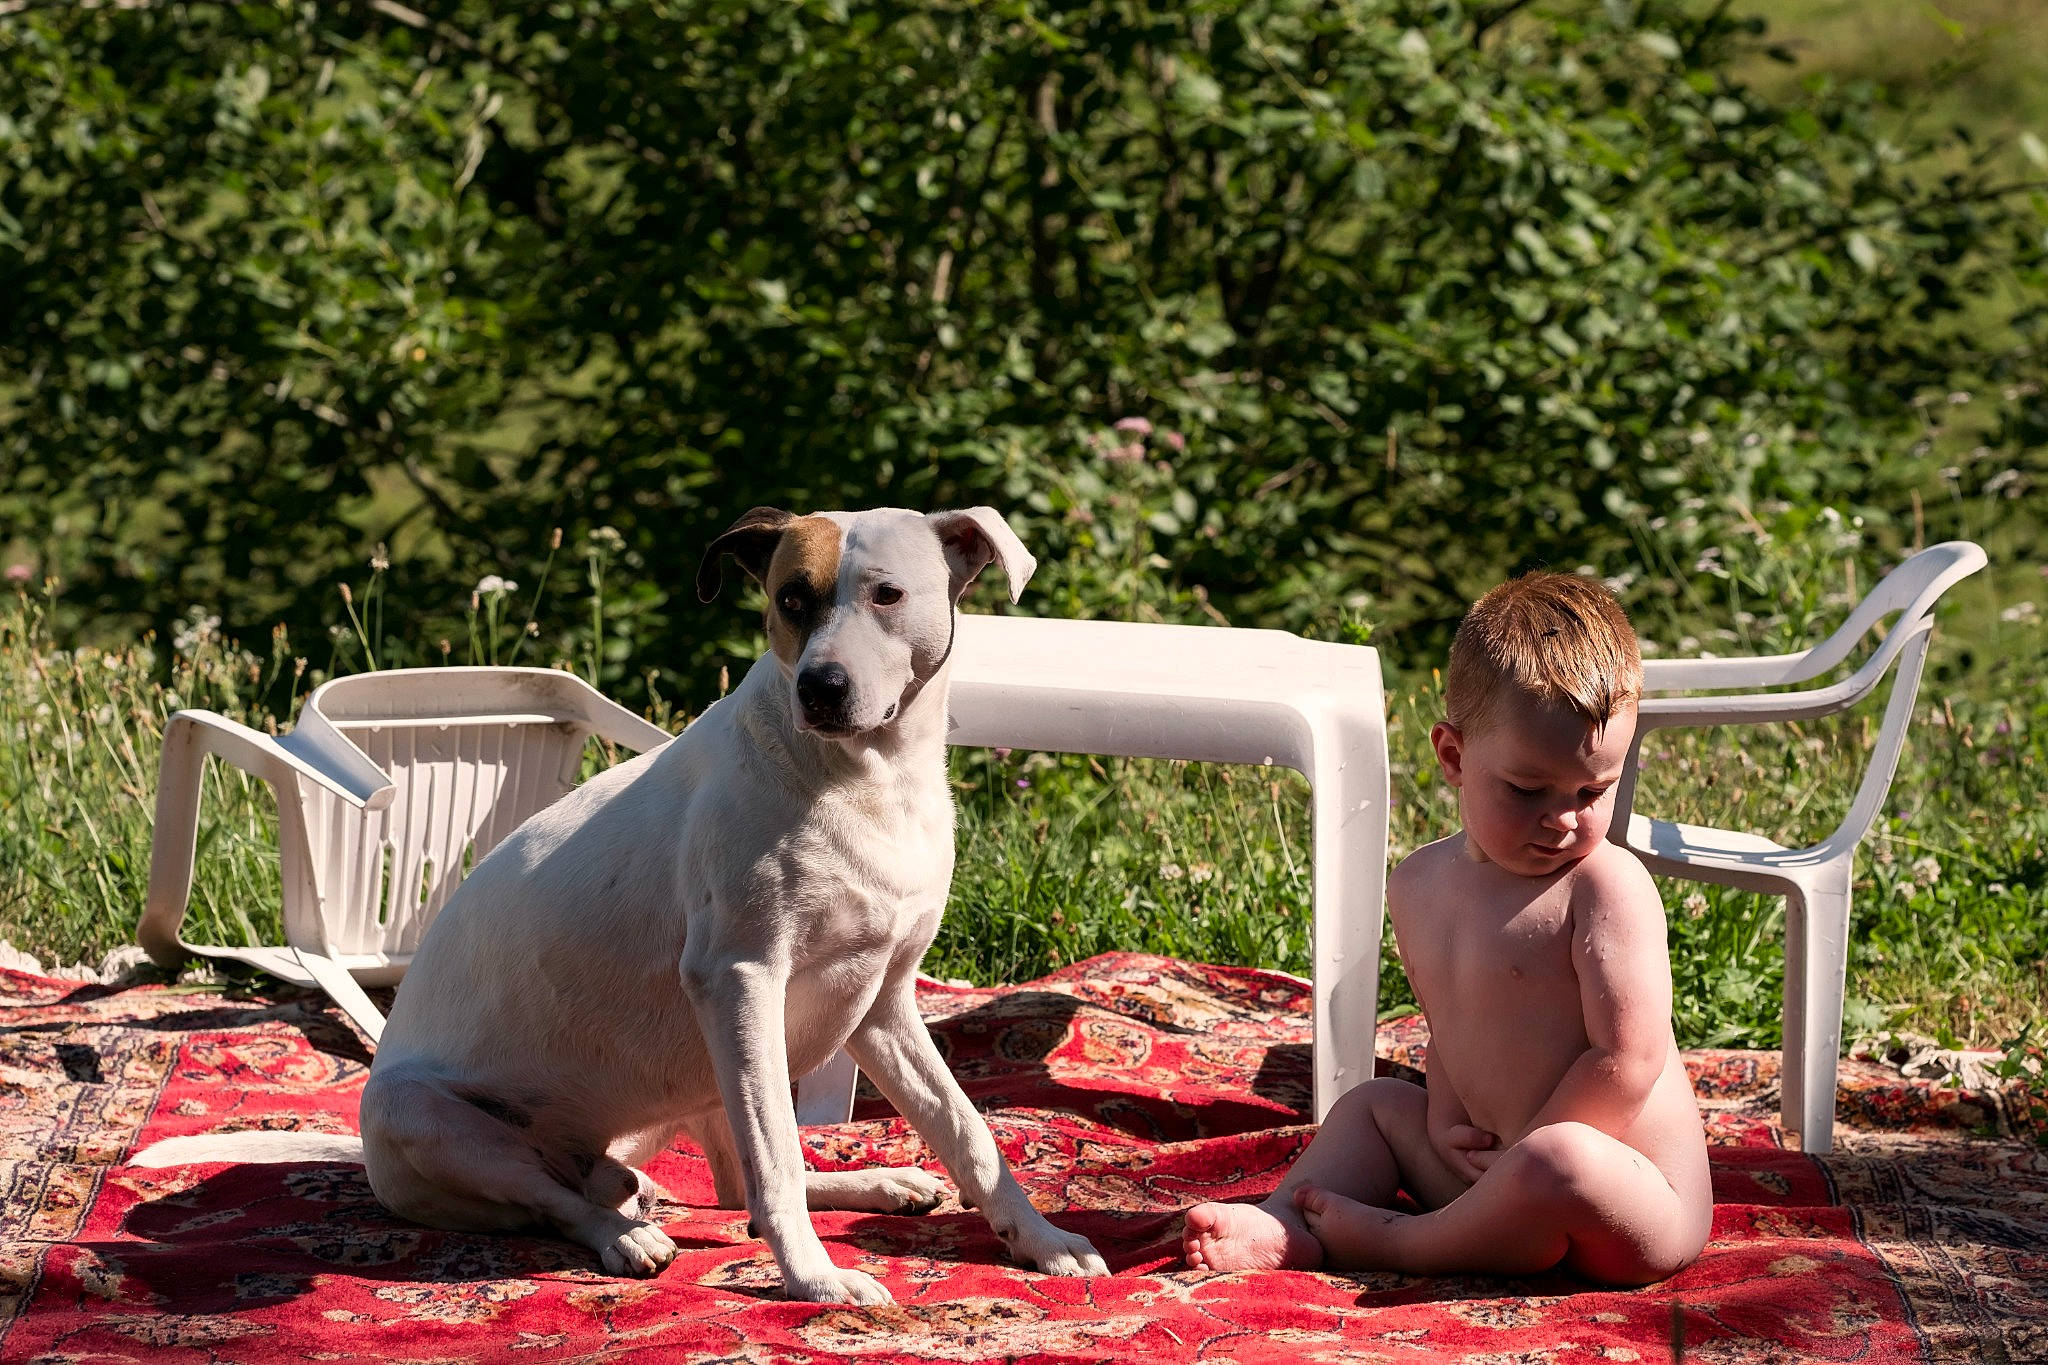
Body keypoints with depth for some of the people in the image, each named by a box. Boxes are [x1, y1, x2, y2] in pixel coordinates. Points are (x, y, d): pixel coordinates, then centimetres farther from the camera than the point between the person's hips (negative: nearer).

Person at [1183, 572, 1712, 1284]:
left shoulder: (1607, 886, -16)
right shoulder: (1421, 884, 6)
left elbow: (1627, 1056, -21)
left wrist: (1524, 1151, -14)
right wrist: (1447, 1118, 0)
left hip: (1642, 1206, -8)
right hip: (1499, 1174, 8)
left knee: (1558, 1162, -38)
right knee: (1375, 1103, 21)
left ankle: (1398, 1243, -16)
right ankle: (1285, 1228, -1)